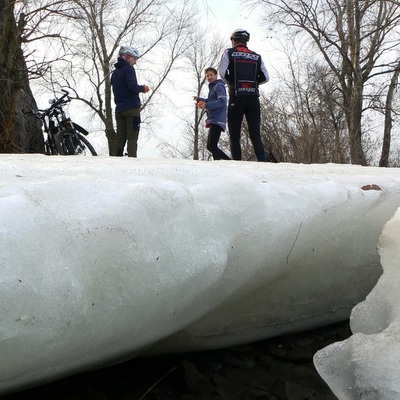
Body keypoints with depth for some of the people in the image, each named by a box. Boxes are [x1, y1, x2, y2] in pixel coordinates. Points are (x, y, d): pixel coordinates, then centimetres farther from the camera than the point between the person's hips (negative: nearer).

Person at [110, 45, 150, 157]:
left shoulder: (115, 72, 19)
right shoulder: (128, 68, -6)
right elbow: (132, 87, -18)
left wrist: (140, 89, 17)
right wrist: (142, 88, 1)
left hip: (119, 109, 7)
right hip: (132, 108, -7)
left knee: (120, 138, 7)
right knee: (132, 137, -7)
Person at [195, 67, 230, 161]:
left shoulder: (219, 86, -6)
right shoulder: (212, 87, 23)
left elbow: (222, 102, -21)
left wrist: (206, 105, -27)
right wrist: (199, 99, 29)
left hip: (217, 120, -10)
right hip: (213, 121, 10)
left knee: (212, 145, -17)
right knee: (210, 146, 11)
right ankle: (230, 162, 15)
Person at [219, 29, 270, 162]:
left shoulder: (229, 52, 6)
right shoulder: (256, 56, 15)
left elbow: (222, 72, -6)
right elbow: (265, 77, 6)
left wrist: (231, 82, 12)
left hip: (237, 97, -2)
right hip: (253, 97, 2)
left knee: (234, 136, 3)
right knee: (255, 135, 3)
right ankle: (262, 162, -12)